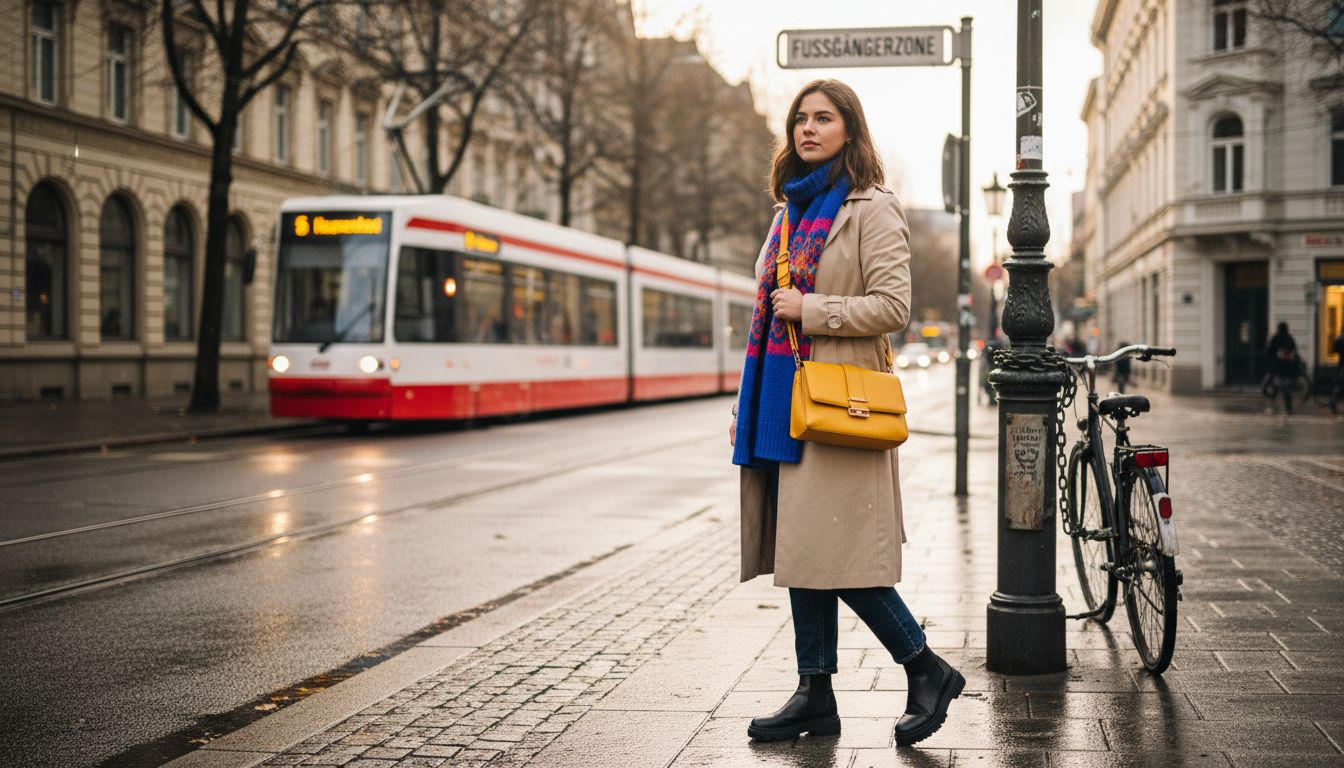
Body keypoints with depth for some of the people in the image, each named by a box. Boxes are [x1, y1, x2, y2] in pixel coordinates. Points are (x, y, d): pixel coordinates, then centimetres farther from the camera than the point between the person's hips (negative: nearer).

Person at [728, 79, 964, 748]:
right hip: (783, 403, 8)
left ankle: (929, 672, 6)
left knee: (830, 552, -10)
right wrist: (747, 404, 20)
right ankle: (815, 696, 14)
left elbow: (892, 307, -13)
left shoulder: (871, 210, -4)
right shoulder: (794, 210, 19)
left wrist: (810, 310, -15)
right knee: (798, 551, 7)